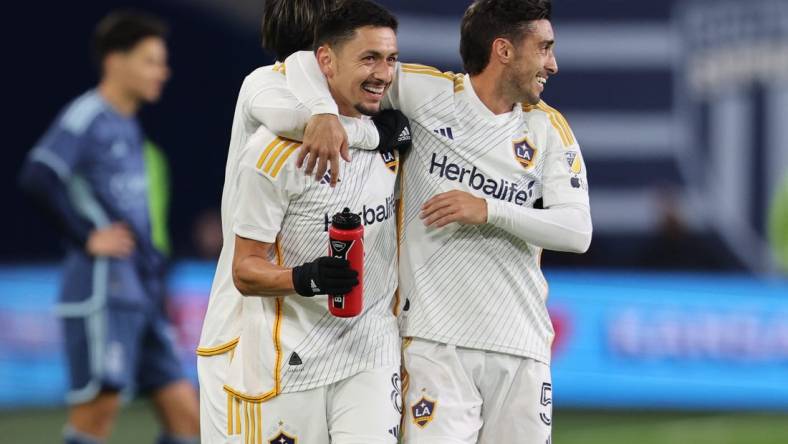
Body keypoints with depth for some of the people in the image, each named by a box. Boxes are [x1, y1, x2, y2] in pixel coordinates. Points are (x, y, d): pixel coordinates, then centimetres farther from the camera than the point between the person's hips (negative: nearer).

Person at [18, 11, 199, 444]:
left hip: (142, 295, 9)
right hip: (102, 290, -9)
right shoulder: (86, 117, -7)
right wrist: (86, 238, -18)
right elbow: (38, 176, -22)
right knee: (99, 408, -12)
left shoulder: (129, 128, 21)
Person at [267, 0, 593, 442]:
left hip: (521, 345, 3)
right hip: (436, 339, -3)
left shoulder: (549, 128, 7)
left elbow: (578, 230, -3)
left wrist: (490, 210, -16)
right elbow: (309, 64, -1)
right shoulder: (427, 92, -1)